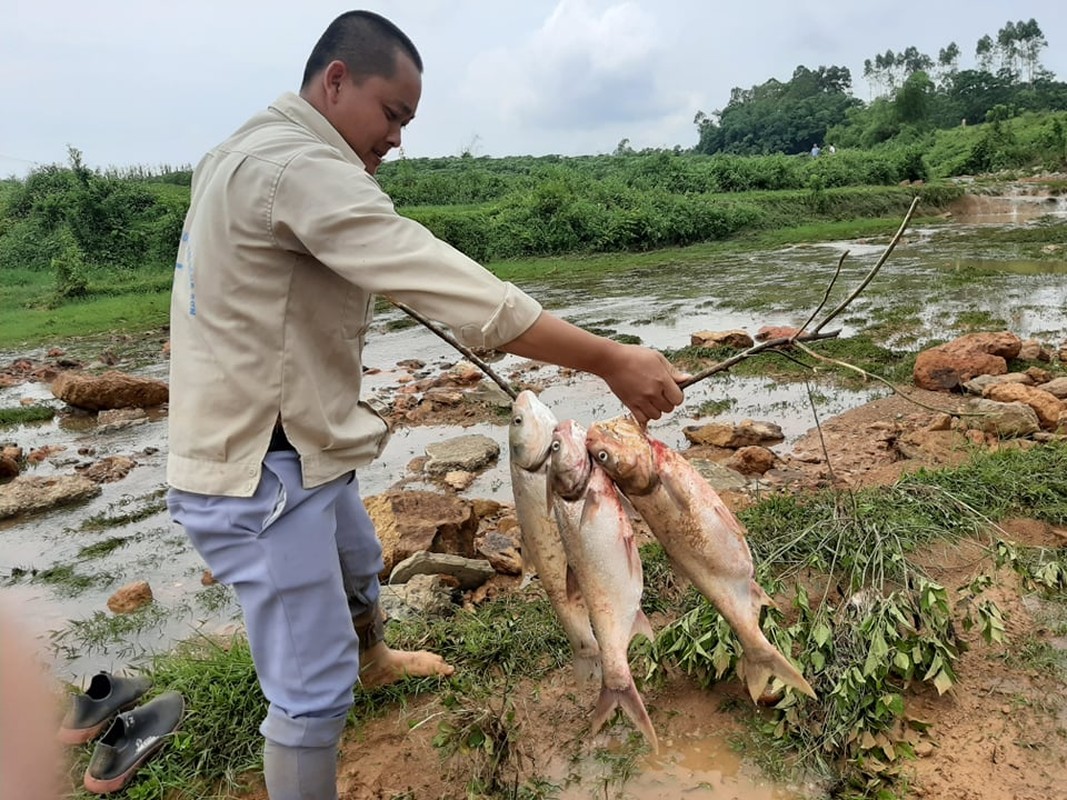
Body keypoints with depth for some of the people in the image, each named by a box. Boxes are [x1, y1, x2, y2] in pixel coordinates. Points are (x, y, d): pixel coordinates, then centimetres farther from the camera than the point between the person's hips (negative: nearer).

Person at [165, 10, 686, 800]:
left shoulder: (249, 151, 10)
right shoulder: (298, 166, -25)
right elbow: (453, 287, -32)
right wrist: (609, 359, -30)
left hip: (280, 446, 11)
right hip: (259, 468, -11)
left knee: (358, 564, 32)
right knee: (314, 685, -3)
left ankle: (372, 660, 61)